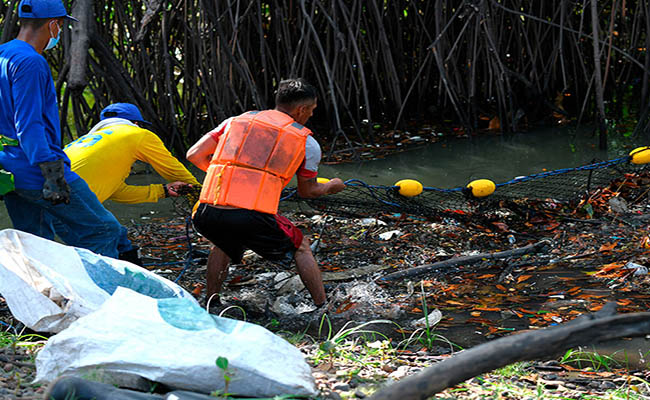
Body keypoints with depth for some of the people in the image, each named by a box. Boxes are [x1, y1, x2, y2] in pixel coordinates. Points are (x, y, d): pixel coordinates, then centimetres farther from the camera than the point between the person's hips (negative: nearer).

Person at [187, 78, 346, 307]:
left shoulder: (236, 121, 20)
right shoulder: (307, 143, 13)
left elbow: (194, 155, 15)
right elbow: (307, 191, 24)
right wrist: (331, 187, 46)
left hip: (206, 216, 4)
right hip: (252, 219, -3)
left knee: (224, 244, 38)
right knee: (301, 248, 23)